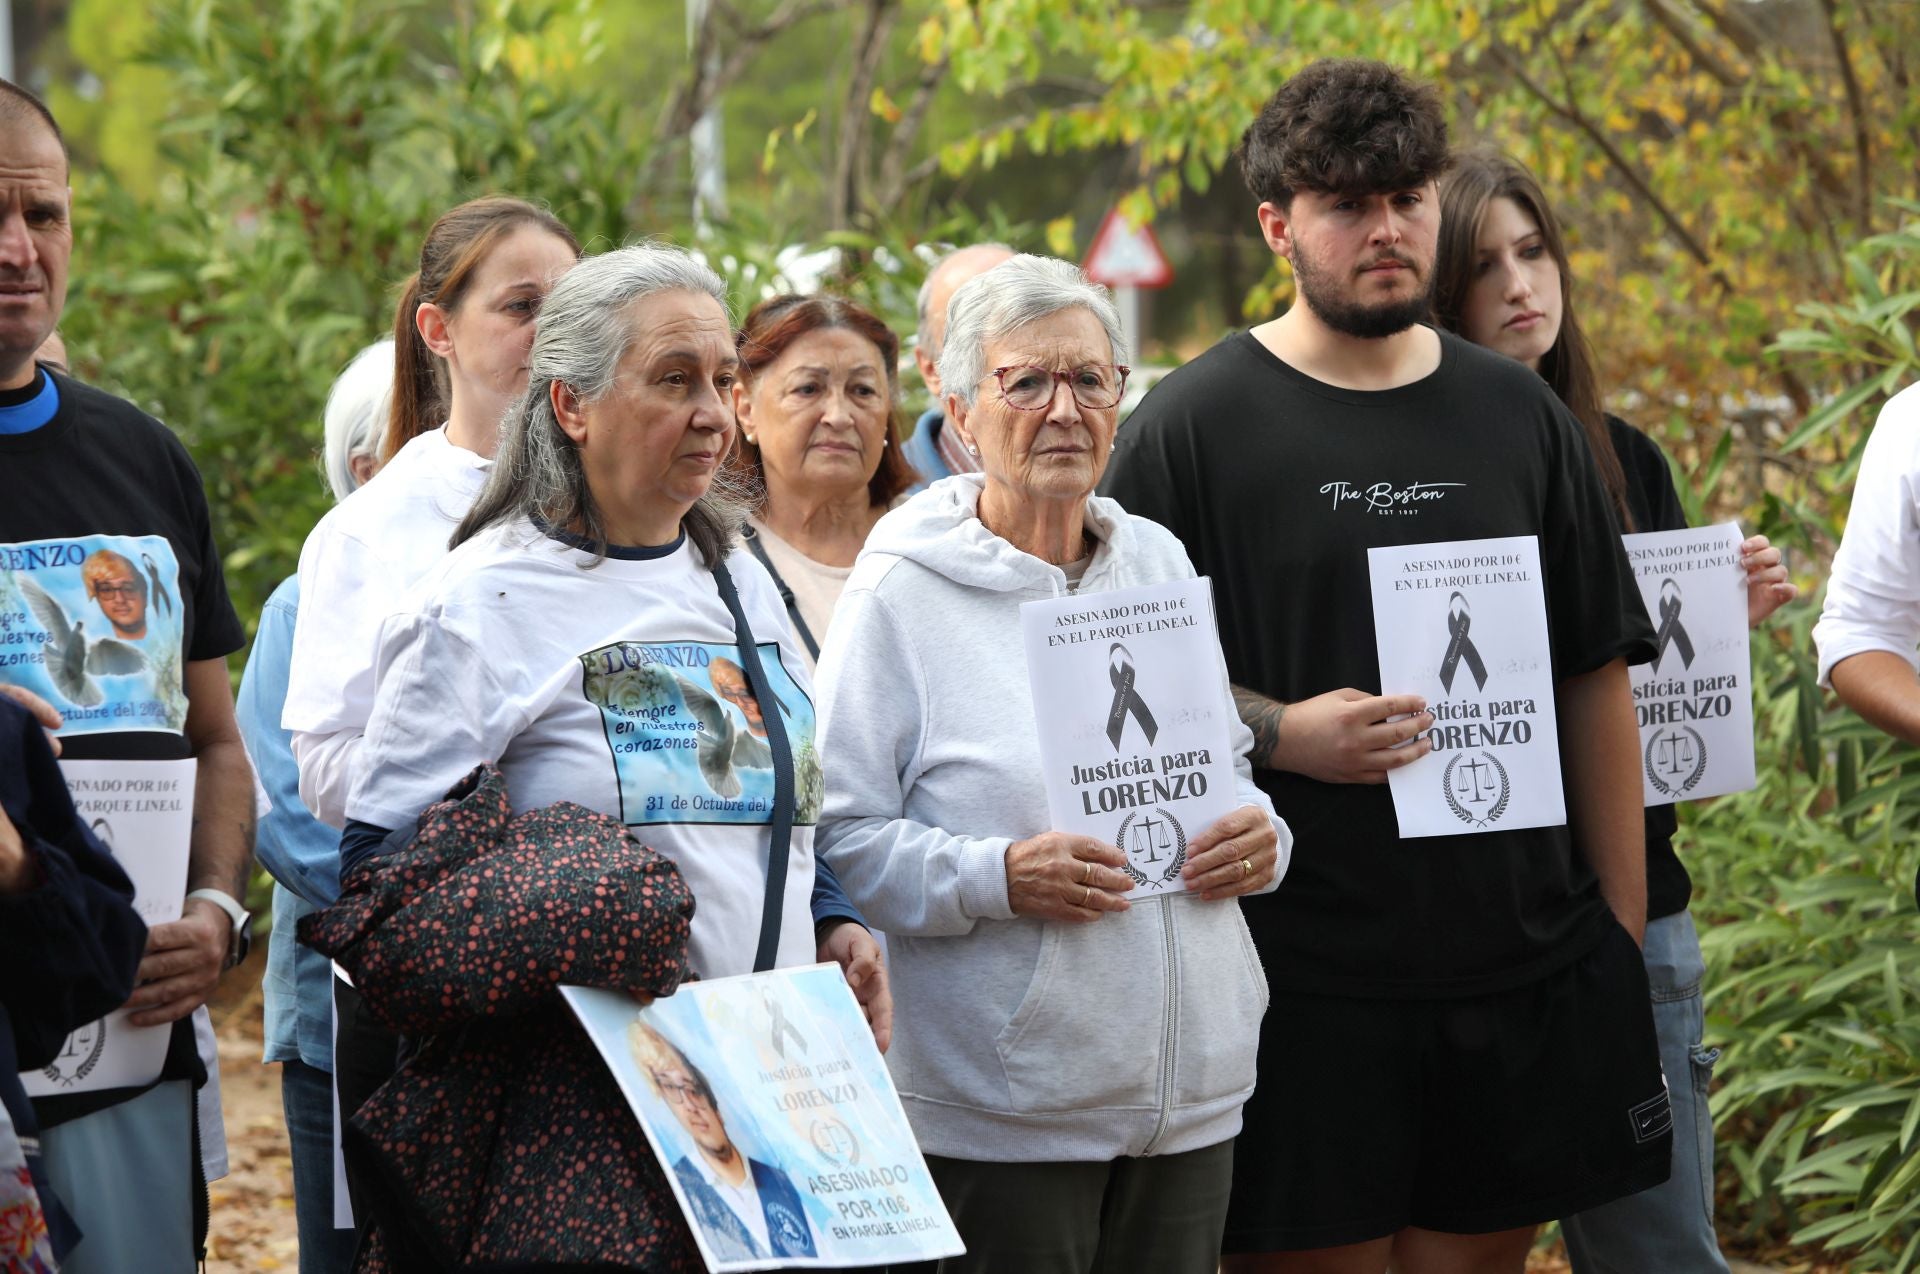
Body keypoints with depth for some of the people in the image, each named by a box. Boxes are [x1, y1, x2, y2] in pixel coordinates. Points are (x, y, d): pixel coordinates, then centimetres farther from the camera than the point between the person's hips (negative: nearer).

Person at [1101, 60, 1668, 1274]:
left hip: (1527, 971, 4)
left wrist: (1622, 931, 10)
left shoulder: (1517, 413, 11)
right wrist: (1278, 732, -17)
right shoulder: (1196, 423, -1)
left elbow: (1598, 676, 14)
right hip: (1302, 979, -4)